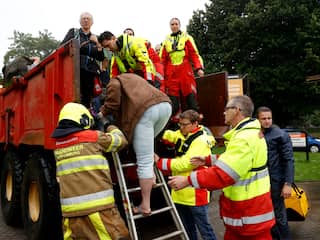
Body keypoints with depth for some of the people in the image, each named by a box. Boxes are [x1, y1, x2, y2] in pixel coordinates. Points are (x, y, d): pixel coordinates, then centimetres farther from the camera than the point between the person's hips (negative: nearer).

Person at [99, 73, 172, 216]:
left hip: (145, 110, -7)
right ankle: (151, 175, 17)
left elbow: (114, 88, -2)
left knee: (144, 162, -2)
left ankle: (145, 206, 6)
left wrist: (104, 111, 9)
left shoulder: (115, 80, 22)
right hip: (165, 104, 7)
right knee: (147, 142, 32)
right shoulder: (133, 78, 42)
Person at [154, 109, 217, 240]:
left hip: (195, 194, -8)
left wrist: (160, 162, -19)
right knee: (188, 228, 23)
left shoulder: (201, 141, -18)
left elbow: (185, 163, -24)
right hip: (181, 193, 8)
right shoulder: (182, 135, 8)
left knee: (204, 228, 7)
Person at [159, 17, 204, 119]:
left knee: (190, 96, -6)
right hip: (171, 73, 2)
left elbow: (194, 53, 2)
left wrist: (199, 68, -10)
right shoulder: (166, 40, 18)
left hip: (185, 71, -2)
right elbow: (162, 59, 17)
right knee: (172, 98, 2)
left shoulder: (186, 37, 10)